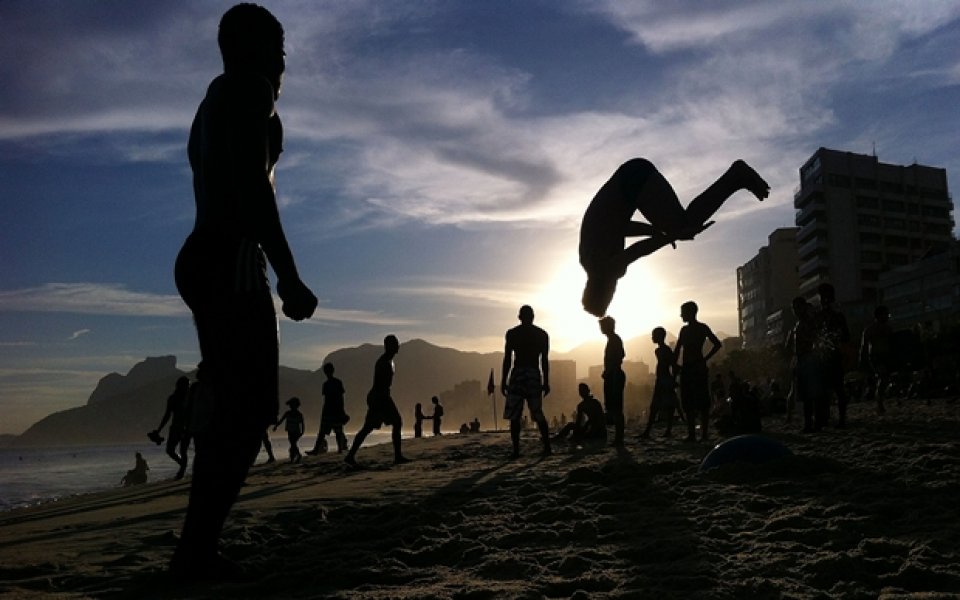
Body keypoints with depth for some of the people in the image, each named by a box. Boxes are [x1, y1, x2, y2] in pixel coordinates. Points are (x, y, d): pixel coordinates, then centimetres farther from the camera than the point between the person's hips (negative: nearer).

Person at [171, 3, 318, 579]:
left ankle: (197, 547, 12)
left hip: (203, 261, 10)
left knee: (231, 412, 9)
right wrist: (289, 277, -21)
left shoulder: (213, 102, 27)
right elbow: (252, 186, -17)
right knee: (250, 412, -12)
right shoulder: (249, 89, -3)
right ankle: (196, 550, -11)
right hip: (231, 264, -10)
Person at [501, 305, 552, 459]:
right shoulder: (542, 334, 8)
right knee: (538, 414, 12)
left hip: (517, 375, -3)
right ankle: (547, 447, 5)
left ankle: (516, 450, -5)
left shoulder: (512, 333, 2)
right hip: (535, 375, 3)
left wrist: (503, 381, 1)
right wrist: (546, 382, 10)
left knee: (514, 415, 1)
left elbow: (507, 359, -3)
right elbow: (545, 360, 5)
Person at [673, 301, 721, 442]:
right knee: (688, 403, 5)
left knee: (702, 403, -4)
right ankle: (691, 434, 7)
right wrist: (675, 365, 7)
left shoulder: (702, 328, -2)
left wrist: (704, 359, -9)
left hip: (698, 368, -6)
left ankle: (704, 433, -4)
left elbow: (717, 344, -8)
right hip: (686, 369, 6)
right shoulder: (684, 330, 14)